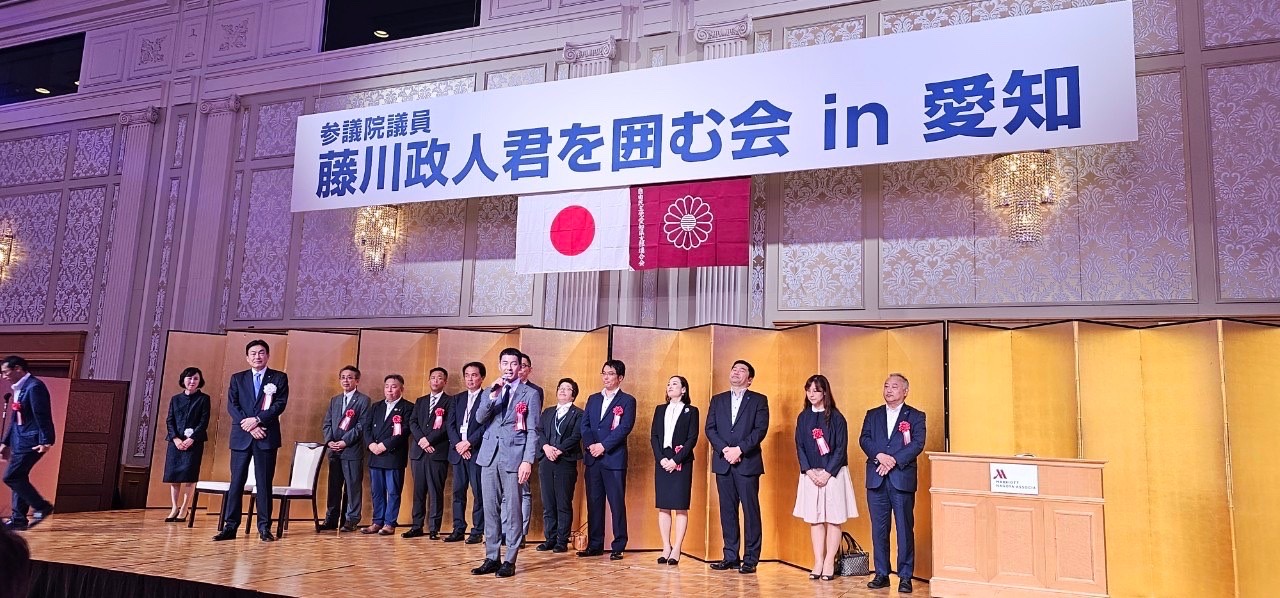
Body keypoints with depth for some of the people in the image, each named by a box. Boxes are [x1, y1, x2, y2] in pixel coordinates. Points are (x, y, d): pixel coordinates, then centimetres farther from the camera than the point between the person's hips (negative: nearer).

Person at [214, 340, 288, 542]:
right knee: (236, 482, 2)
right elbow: (232, 406, 2)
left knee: (264, 482, 1)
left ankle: (264, 527, 6)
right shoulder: (237, 378, 12)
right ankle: (230, 527, 6)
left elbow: (280, 404, -5)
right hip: (241, 437, 2)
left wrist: (257, 420, -15)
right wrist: (248, 425, -11)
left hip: (266, 436, -2)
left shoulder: (279, 378, 6)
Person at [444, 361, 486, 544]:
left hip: (477, 452, -5)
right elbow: (450, 424, 9)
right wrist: (458, 444, -6)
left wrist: (468, 443, -13)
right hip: (458, 451, 5)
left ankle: (477, 531, 3)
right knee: (458, 492, 7)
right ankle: (458, 529, 14)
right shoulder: (457, 399, 16)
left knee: (478, 493, -2)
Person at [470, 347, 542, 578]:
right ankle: (491, 558, 16)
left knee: (512, 510, -1)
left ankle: (509, 561, 6)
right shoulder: (490, 392, 14)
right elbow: (479, 418, -1)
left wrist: (528, 461, -12)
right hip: (490, 456, 4)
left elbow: (533, 431, -3)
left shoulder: (530, 394, 1)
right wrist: (492, 396, -15)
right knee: (490, 509, 8)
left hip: (514, 457, -4)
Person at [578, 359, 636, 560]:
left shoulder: (627, 401, 1)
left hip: (614, 459, -5)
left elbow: (625, 428, -11)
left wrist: (603, 446, -15)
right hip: (592, 459, 5)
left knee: (617, 503, -1)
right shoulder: (593, 399, 16)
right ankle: (595, 545, 17)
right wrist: (591, 445, -7)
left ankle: (618, 547, 6)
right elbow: (585, 425, 10)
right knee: (594, 502, 8)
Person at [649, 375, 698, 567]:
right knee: (663, 507, 4)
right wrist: (661, 458, -7)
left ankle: (676, 550, 0)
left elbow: (692, 439, -5)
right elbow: (653, 437, 7)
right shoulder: (660, 410, 14)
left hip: (681, 463, -4)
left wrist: (676, 460, -13)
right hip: (662, 462, 4)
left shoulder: (691, 411, 3)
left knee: (680, 507, -3)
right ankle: (666, 548, 9)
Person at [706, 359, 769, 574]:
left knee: (751, 510, -2)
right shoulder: (717, 400, 15)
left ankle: (750, 559, 4)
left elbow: (760, 429, -6)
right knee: (727, 510, 6)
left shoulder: (759, 400, 5)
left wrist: (739, 449, -15)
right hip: (723, 462, 3)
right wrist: (724, 449, -9)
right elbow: (710, 429, 6)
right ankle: (730, 557, 13)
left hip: (747, 463, -3)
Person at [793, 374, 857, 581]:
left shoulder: (836, 417, -5)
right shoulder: (803, 417, 6)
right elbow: (799, 447, 5)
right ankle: (818, 563, 11)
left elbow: (841, 449, -8)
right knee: (814, 519, 5)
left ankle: (829, 564, 7)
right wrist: (810, 472, -7)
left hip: (832, 474, -4)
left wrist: (826, 473, -13)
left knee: (833, 519, 1)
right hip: (810, 475, 4)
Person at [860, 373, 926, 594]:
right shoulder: (872, 415, 14)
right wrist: (880, 456, -15)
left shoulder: (916, 416, 6)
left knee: (905, 529, 0)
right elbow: (864, 439, 3)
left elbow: (917, 444, -6)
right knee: (879, 529, 7)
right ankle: (881, 574, 16)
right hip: (876, 479, 3)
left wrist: (893, 461, -16)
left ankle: (905, 576, 9)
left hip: (902, 479, -3)